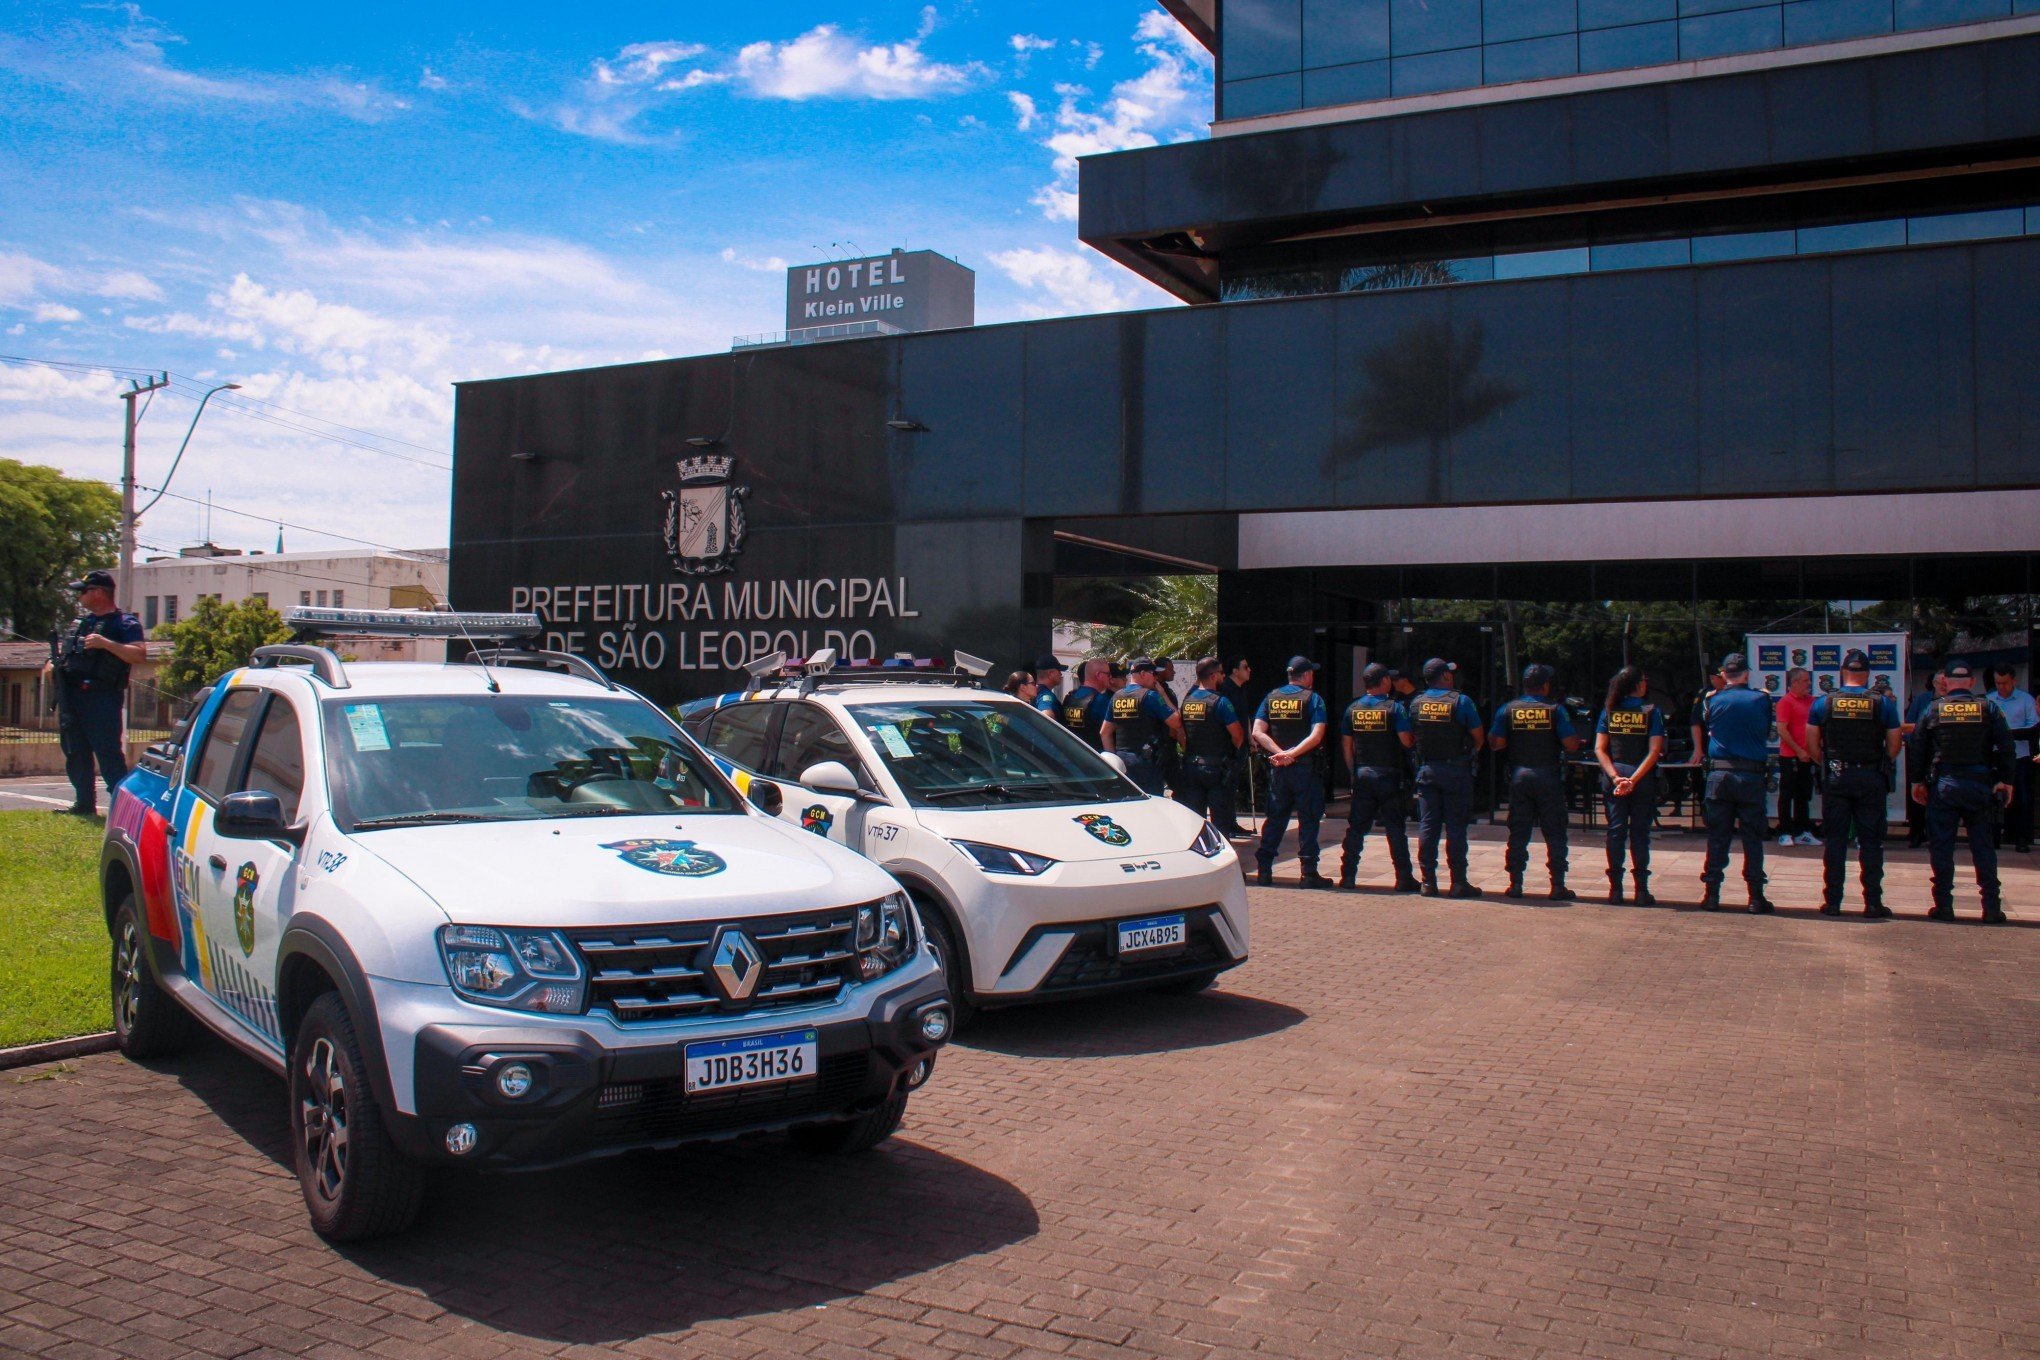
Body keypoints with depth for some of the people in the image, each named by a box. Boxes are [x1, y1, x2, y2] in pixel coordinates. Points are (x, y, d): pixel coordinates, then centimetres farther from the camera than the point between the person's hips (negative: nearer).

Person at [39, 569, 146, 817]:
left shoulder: (125, 623, -6)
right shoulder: (82, 619, 19)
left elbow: (139, 655, -20)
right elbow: (69, 650, 30)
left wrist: (105, 643, -27)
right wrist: (53, 664, 10)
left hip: (101, 697, -9)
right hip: (71, 695, 9)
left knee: (109, 755, -12)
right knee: (75, 754, 12)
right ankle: (84, 804, 20)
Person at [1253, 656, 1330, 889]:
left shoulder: (1271, 698, 8)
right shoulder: (1312, 699, -4)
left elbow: (1257, 732, -3)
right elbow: (1316, 736, -17)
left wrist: (1279, 753, -10)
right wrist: (1291, 753, -18)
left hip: (1278, 769, 4)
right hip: (1306, 767, -4)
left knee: (1275, 818, 11)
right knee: (1308, 819, 2)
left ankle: (1264, 870, 10)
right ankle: (1308, 873, 2)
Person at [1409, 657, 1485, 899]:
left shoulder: (1416, 704, 3)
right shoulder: (1461, 701, -8)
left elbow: (1410, 739, 8)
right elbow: (1479, 738, -4)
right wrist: (1469, 754, 13)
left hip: (1426, 770, 3)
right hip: (1455, 770, -3)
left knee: (1427, 825, 5)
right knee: (1455, 827, 0)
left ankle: (1428, 881, 6)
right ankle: (1459, 882, 2)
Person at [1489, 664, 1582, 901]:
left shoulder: (1508, 710, 0)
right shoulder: (1556, 710, -6)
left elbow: (1496, 743, -4)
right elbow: (1571, 744, -11)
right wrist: (1578, 739, 11)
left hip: (1519, 776, 2)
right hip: (1549, 778, -2)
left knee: (1518, 832, 8)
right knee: (1555, 832, 4)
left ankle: (1516, 883, 8)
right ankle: (1557, 885, 4)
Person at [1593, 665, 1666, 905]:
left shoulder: (1609, 710, 4)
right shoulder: (1652, 711, -3)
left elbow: (1599, 749, -3)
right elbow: (1654, 751, -11)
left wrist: (1616, 777, -9)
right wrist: (1634, 779, -14)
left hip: (1613, 777, 2)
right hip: (1643, 778, -2)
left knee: (1615, 831, 6)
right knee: (1640, 832, 5)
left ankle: (1615, 889, 5)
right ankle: (1641, 890, 4)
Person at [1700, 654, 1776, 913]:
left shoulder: (1714, 700, -1)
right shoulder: (1761, 699, -3)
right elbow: (1767, 733, 8)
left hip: (1719, 774, 1)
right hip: (1752, 775, -1)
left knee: (1717, 837, 7)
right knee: (1753, 837, 5)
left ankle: (1712, 894, 7)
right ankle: (1756, 897, 5)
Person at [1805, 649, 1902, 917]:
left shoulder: (1823, 703, -1)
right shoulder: (1883, 703, -2)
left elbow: (1812, 746, 0)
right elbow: (1894, 747, -1)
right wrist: (1880, 766, 16)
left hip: (1835, 778, 0)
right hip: (1872, 779, 0)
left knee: (1835, 840, 5)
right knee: (1871, 842, 5)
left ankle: (1832, 902, 6)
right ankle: (1873, 902, 7)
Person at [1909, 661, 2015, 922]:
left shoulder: (1933, 709, 1)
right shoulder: (1988, 709, 2)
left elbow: (1917, 748, 1)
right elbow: (2005, 746, -2)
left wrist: (1917, 781, 8)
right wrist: (2005, 780, 4)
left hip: (1943, 785, -1)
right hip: (1979, 784, 1)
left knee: (1941, 846, 3)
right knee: (1983, 845, 7)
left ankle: (1944, 905, 2)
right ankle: (1992, 907, 5)